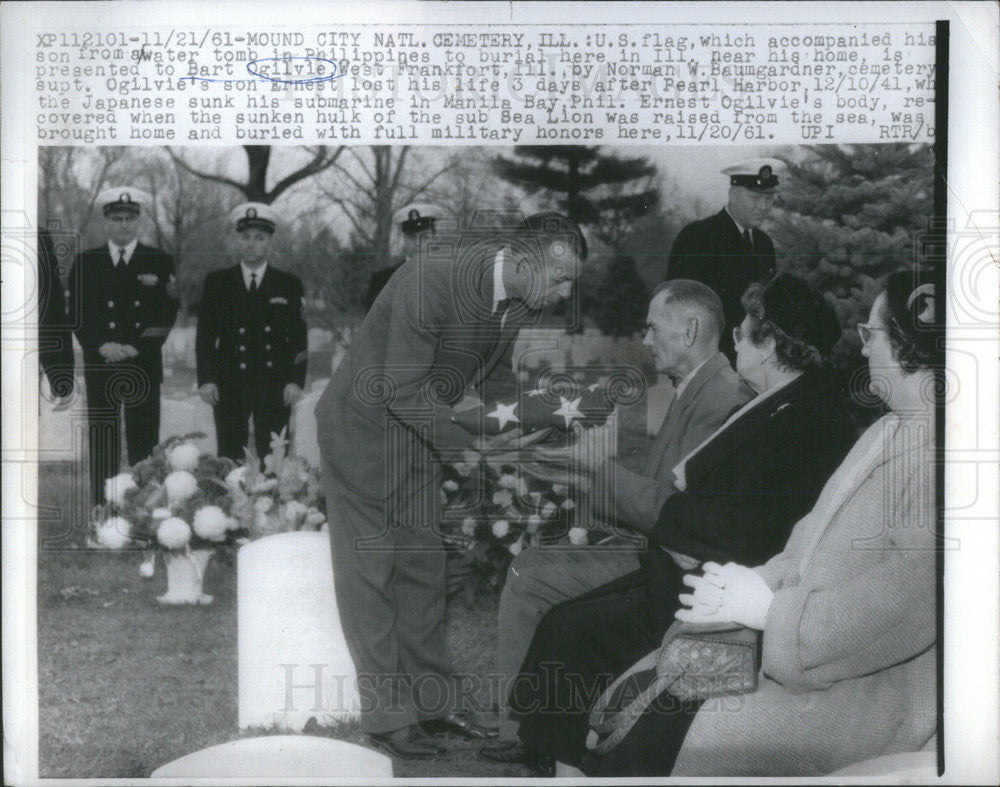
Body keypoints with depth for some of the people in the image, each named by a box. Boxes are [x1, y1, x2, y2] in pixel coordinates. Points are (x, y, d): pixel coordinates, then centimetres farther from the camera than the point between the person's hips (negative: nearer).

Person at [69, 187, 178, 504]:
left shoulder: (160, 262, 8)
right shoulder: (86, 263, 11)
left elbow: (167, 315, 2)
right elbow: (77, 315, 6)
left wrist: (136, 348, -9)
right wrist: (103, 346, -9)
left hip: (144, 365, -1)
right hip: (100, 367, 1)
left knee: (144, 442, -3)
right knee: (102, 445, -1)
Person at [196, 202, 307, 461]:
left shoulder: (289, 284, 7)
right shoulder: (216, 282, 9)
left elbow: (298, 337, 5)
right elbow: (205, 335, 7)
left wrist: (296, 380, -5)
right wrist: (206, 379, -3)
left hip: (275, 389, 0)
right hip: (229, 388, 1)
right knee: (230, 460, 0)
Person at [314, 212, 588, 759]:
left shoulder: (520, 301, -6)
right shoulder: (430, 281, -30)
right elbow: (403, 389, -28)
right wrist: (464, 449, -27)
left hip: (420, 431, 8)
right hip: (364, 424, -8)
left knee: (423, 566, 12)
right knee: (370, 570, 0)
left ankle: (432, 699, 21)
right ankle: (386, 715, 7)